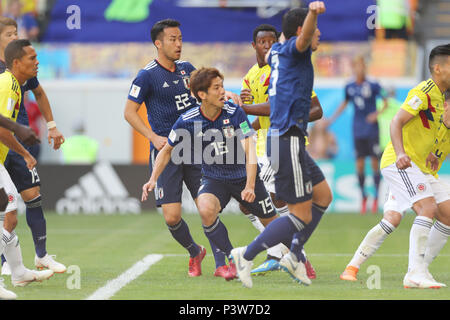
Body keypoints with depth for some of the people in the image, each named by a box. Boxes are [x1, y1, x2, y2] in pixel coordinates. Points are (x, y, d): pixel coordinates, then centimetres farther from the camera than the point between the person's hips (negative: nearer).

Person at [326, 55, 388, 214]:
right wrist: (333, 118, 17)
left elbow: (385, 102, 0)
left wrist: (377, 113, -16)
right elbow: (345, 103, 22)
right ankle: (363, 197, 15)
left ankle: (376, 197, 8)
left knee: (375, 162, -3)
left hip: (371, 129, -3)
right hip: (358, 131, 3)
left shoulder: (373, 86, -7)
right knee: (360, 164, 0)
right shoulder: (349, 87, 4)